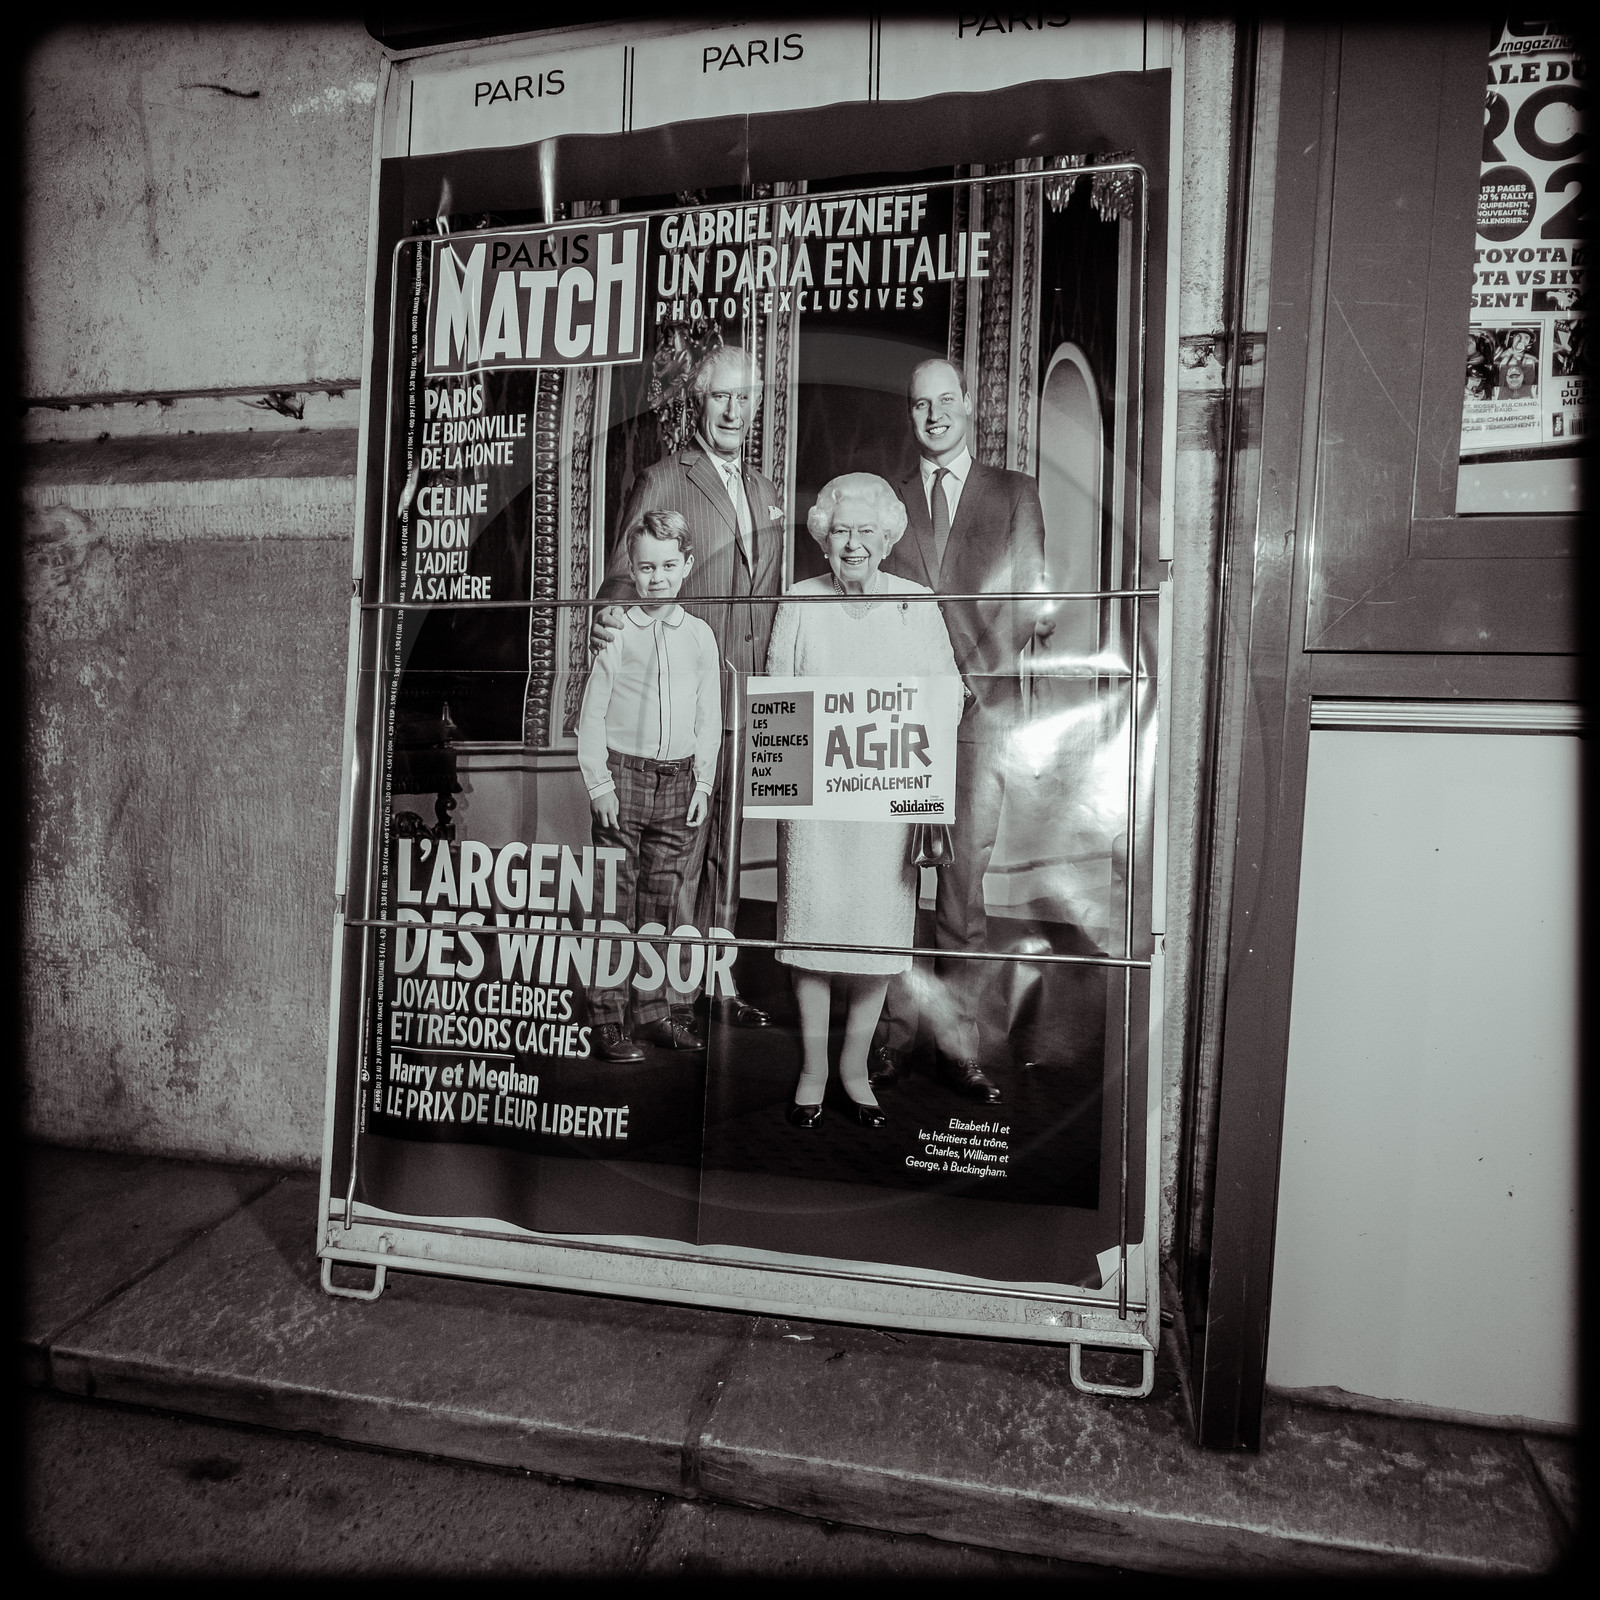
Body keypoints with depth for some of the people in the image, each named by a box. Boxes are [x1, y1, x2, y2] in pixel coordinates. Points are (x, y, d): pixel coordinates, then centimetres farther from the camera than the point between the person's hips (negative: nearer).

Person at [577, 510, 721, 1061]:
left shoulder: (699, 635, 7)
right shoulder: (616, 633, 0)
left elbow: (709, 717, 10)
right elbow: (592, 714, 0)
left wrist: (703, 781, 4)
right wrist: (599, 783, -5)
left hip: (679, 779, 3)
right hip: (623, 774, -2)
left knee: (663, 897, 9)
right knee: (616, 902, 0)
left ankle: (656, 1009, 21)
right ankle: (609, 1020, 8)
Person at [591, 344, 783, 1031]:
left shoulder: (766, 492, 18)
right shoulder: (662, 481, -2)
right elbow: (627, 569, -6)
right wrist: (611, 614, -29)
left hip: (746, 700, 6)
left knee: (727, 845, 13)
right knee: (681, 847, -2)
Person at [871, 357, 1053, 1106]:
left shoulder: (1015, 493, 14)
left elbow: (1032, 598, 8)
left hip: (981, 704, -1)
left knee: (966, 875, -2)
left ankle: (957, 1041, 8)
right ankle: (894, 1031, 11)